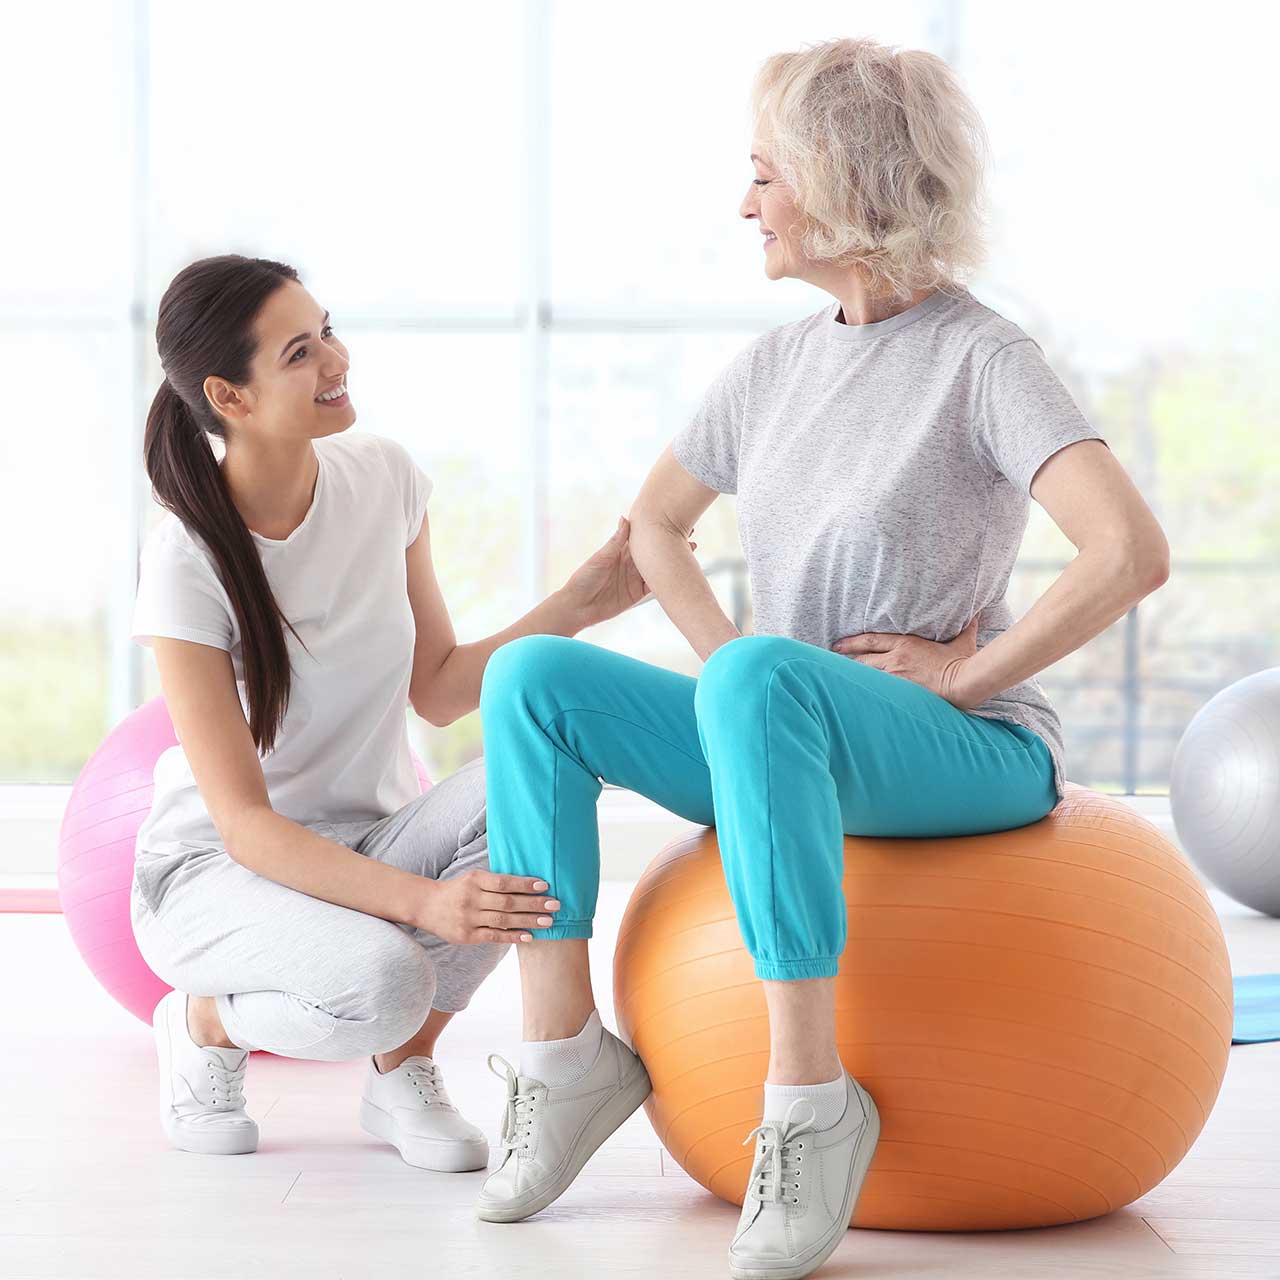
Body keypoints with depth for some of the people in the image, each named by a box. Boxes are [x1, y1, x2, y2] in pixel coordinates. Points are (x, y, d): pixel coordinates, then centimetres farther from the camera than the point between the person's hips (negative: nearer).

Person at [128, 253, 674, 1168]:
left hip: (371, 841, 5)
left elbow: (438, 690, 4)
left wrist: (577, 605, -10)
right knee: (378, 983, -37)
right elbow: (244, 823, -24)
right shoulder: (189, 561, -22)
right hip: (218, 869, -5)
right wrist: (422, 900, -38)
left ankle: (403, 1072, -6)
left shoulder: (384, 477, -6)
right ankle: (204, 1016, 1)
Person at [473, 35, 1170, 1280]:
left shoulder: (981, 359, -10)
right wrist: (730, 666, 6)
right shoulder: (774, 364, 10)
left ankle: (809, 1096, -34)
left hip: (967, 754, -7)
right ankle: (562, 1049, -11)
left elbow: (1131, 553, -23)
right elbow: (652, 527, 23)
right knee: (532, 675, -12)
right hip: (794, 746, 7)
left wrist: (964, 672, -17)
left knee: (761, 681, -38)